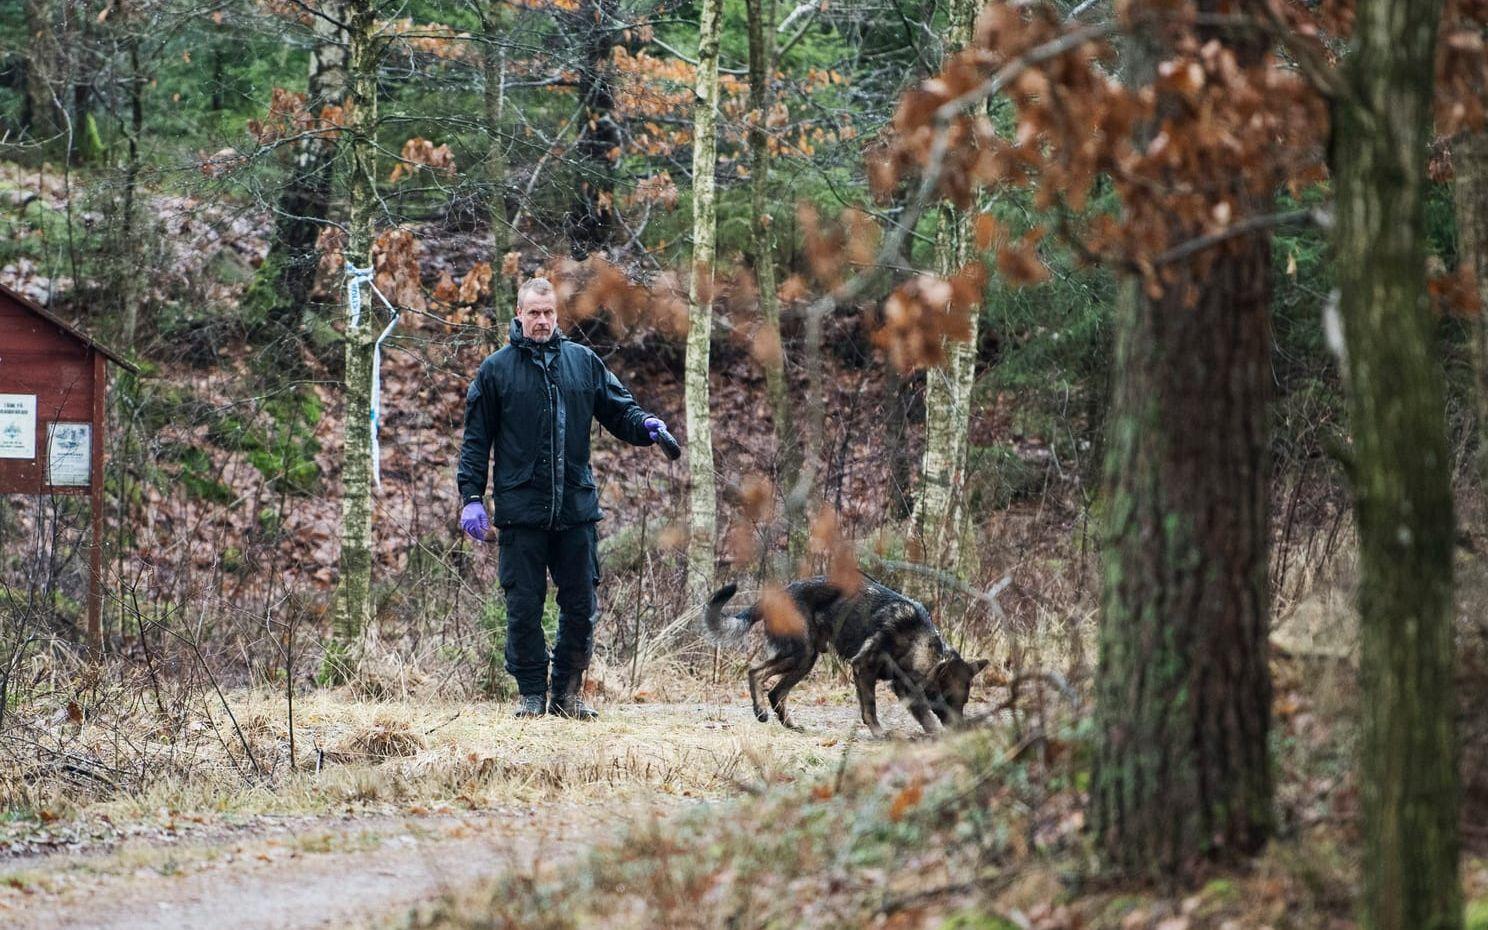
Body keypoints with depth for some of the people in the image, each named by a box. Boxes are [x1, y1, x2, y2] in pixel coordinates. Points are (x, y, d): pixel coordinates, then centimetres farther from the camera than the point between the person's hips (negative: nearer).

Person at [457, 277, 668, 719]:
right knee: (524, 608, 0)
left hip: (577, 506, 2)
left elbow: (619, 410, 14)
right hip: (520, 509, -2)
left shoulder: (583, 362, 10)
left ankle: (566, 694, 15)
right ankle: (531, 693, 11)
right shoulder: (496, 369, 4)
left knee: (580, 607, 4)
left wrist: (646, 425, -9)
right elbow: (476, 439, 5)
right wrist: (471, 497, -2)